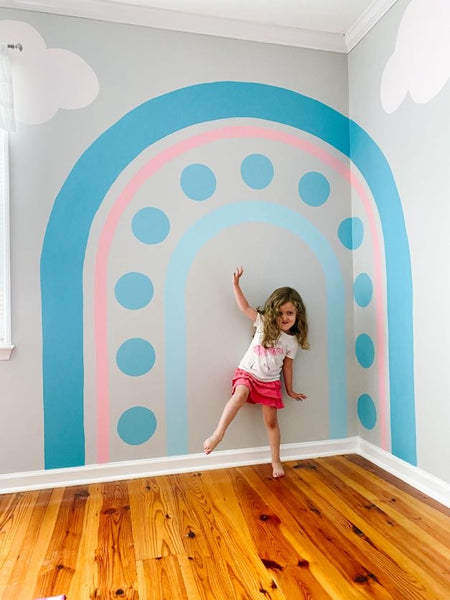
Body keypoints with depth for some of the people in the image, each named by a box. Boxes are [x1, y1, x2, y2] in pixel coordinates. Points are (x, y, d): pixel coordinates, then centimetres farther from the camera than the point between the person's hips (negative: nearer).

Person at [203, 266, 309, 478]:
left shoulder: (292, 341, 0)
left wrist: (290, 391, 16)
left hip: (270, 382, 2)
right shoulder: (264, 323, -3)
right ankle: (218, 434, -39)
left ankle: (276, 461, 21)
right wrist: (236, 283, -18)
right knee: (240, 394, -34)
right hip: (247, 373, -1)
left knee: (271, 421, 4)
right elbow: (244, 306, -7)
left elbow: (287, 366, 10)